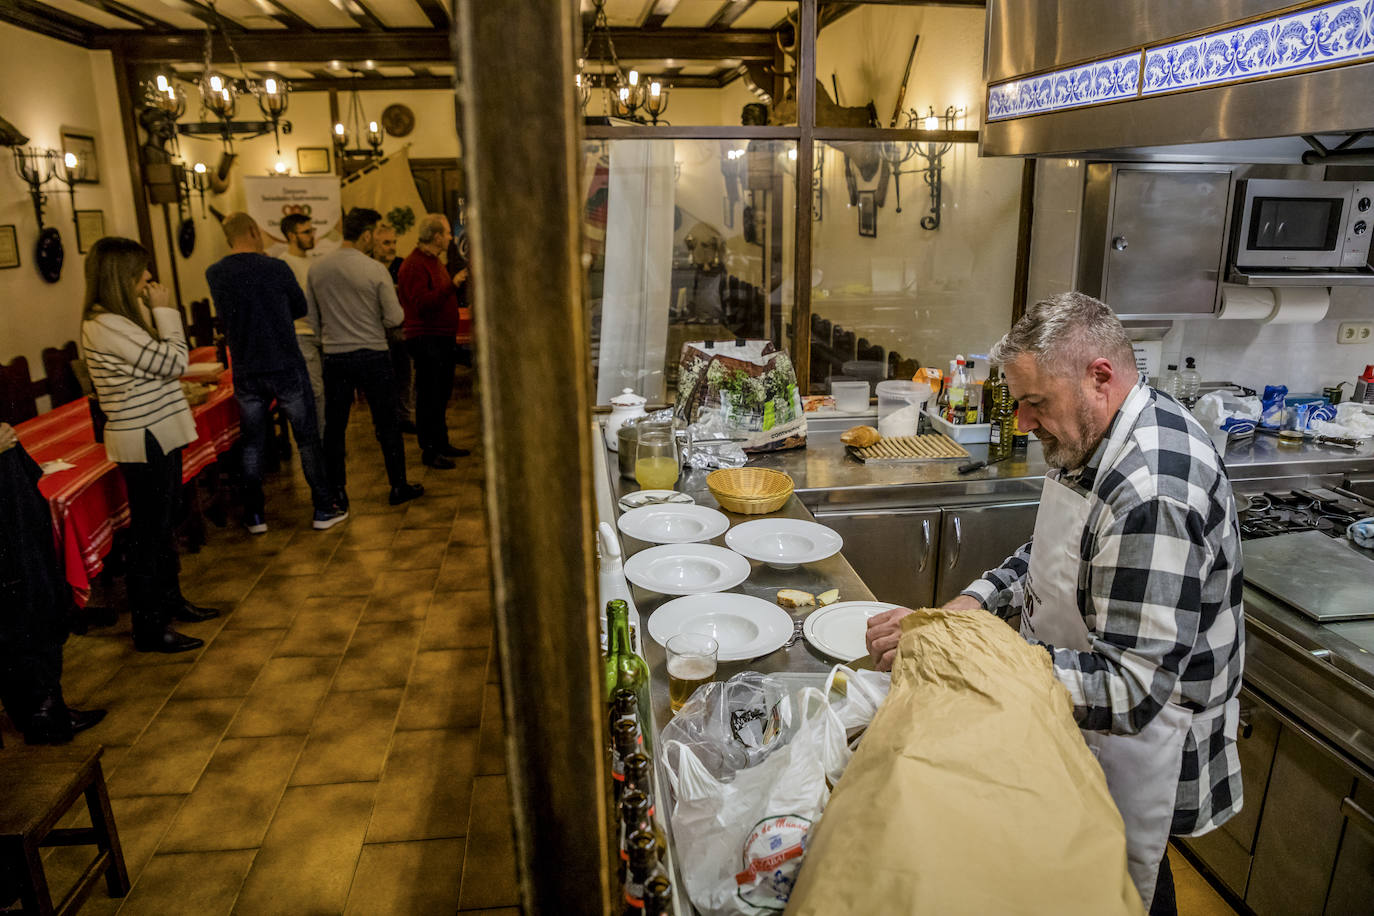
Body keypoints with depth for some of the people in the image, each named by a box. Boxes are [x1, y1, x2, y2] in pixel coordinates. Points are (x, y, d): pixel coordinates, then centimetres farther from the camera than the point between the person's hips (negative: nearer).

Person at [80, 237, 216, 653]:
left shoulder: (122, 317, 11)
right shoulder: (105, 325, -20)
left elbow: (166, 364, 13)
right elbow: (173, 362, -19)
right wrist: (164, 311, -11)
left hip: (158, 433, 10)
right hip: (143, 440, -10)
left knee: (164, 524, 20)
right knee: (148, 532, -1)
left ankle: (170, 599, 36)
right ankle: (149, 629, 9)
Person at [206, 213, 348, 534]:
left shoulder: (214, 274, 0)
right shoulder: (276, 269, -11)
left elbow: (223, 315, 13)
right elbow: (301, 309, 2)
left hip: (245, 373, 4)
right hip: (287, 369, -3)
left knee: (252, 444, 13)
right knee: (307, 439, 7)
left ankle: (254, 516, 18)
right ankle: (324, 509, 12)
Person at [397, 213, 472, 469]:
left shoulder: (433, 261, 19)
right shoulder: (414, 265, -15)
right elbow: (422, 303, -26)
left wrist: (461, 281, 19)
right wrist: (453, 284, -27)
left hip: (444, 338, 10)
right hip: (426, 340, -10)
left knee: (442, 395, 16)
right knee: (429, 397, -4)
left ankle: (441, 443, 26)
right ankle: (429, 450, 3)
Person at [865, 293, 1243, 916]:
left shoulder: (1154, 497, -34)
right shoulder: (1095, 437, -3)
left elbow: (1129, 690, -35)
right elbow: (1056, 556, 11)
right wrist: (976, 602, -6)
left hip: (1132, 751, -8)